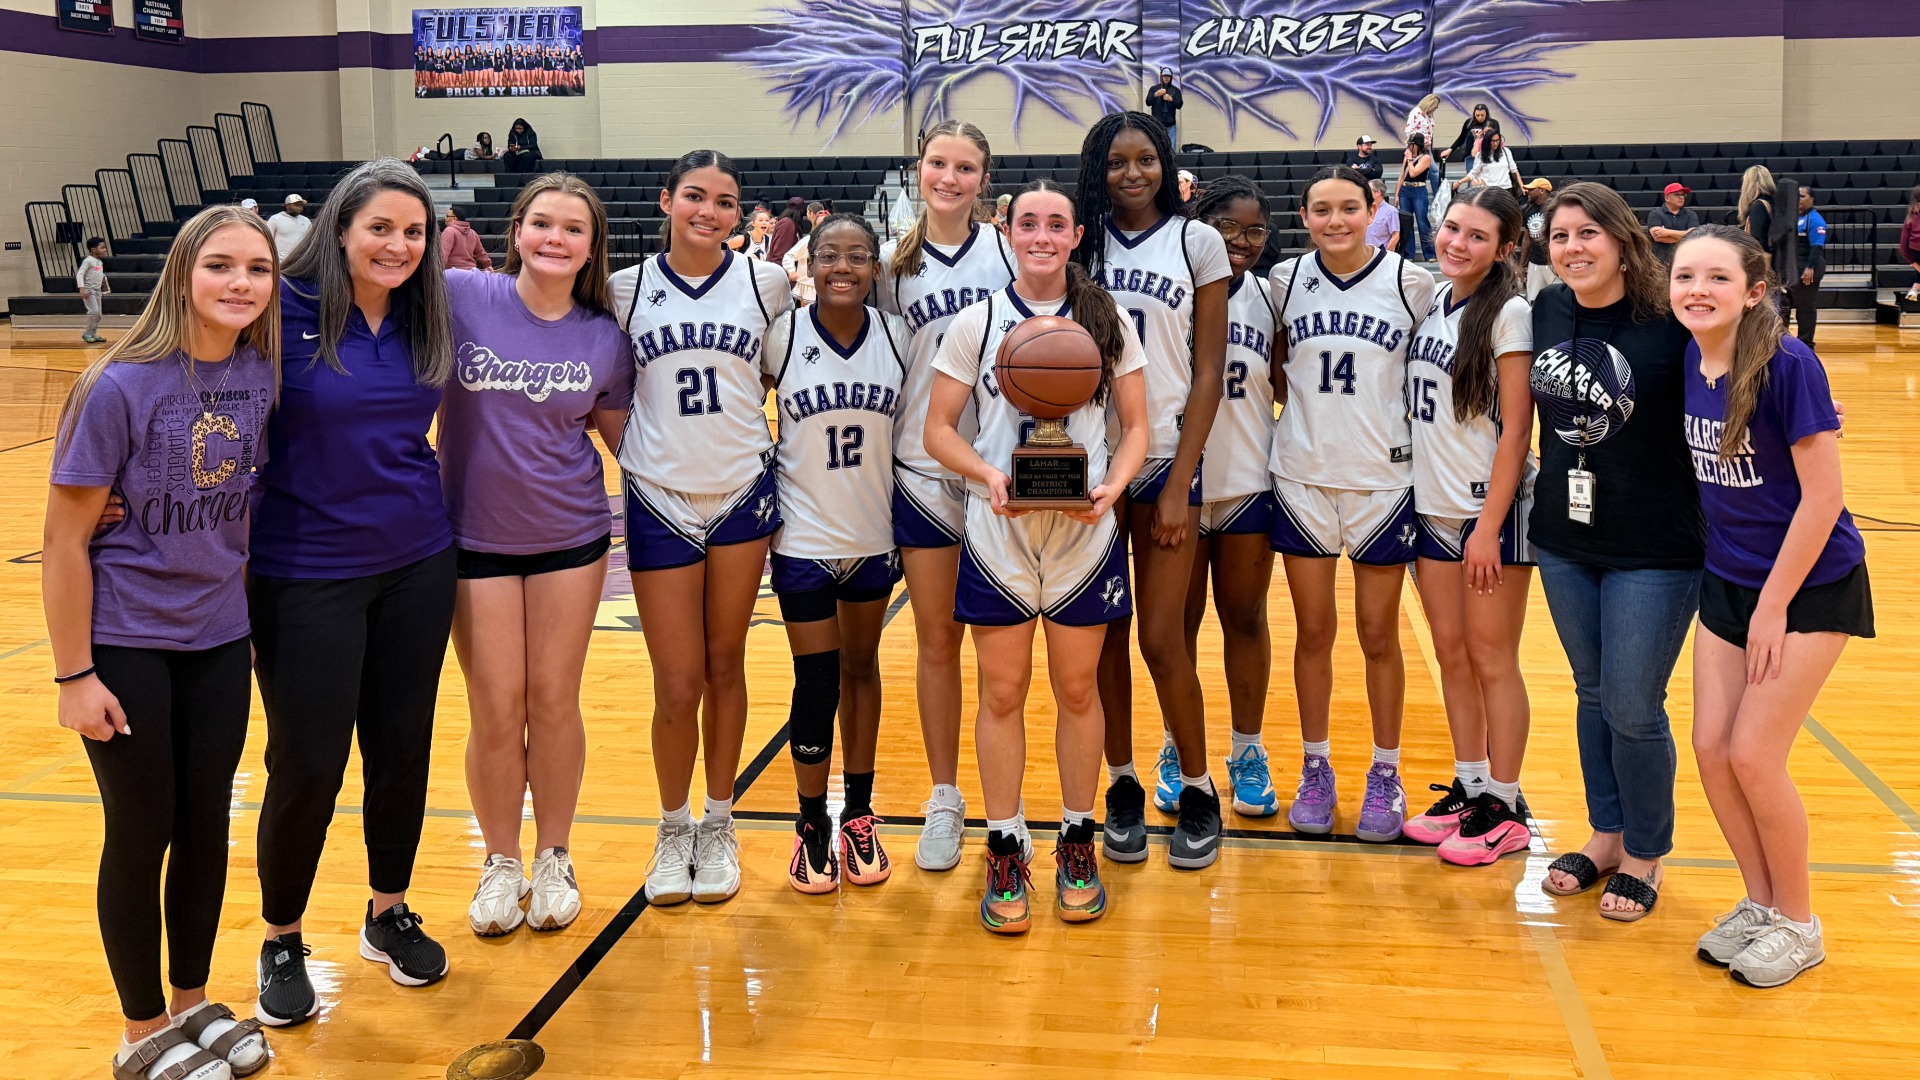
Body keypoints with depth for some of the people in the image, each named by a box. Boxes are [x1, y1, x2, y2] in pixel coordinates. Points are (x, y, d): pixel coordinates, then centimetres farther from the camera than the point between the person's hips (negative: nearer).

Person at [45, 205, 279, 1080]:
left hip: (217, 638, 4)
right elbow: (65, 539, -14)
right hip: (125, 643, -4)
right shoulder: (120, 387, -19)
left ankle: (193, 1005, 33)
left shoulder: (264, 375, -5)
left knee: (206, 826, 13)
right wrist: (73, 676, -12)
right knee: (142, 834, 6)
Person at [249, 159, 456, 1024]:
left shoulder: (426, 319, 2)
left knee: (403, 744, 11)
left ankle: (389, 913, 31)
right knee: (308, 763, 2)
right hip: (306, 574, -4)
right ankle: (281, 941, 23)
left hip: (416, 565, 4)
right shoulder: (283, 312, -12)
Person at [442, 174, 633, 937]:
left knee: (554, 703, 8)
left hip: (570, 538, 1)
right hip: (476, 538, -1)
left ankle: (554, 860, 27)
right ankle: (501, 864, 25)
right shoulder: (460, 299, -10)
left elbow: (624, 437, 8)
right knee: (496, 712, 5)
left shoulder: (606, 340, -2)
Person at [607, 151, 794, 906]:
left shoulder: (766, 284, 0)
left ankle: (719, 827, 24)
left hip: (742, 494, 1)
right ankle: (673, 830, 21)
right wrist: (633, 450, 1)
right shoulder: (626, 290, 0)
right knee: (677, 685, 1)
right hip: (660, 502, 0)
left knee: (725, 668, 9)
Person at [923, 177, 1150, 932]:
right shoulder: (976, 323, 2)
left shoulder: (1110, 323, 3)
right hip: (998, 534, 0)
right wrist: (987, 475, -17)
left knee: (1077, 690, 10)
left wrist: (1113, 484, -15)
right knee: (1002, 693, 6)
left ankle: (1077, 845, 24)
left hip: (1084, 533, 0)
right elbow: (938, 428, 1)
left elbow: (1136, 425, 4)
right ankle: (1004, 849, 18)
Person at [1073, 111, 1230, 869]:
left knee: (1162, 640, -3)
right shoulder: (1080, 244, 7)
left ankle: (1196, 790, 15)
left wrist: (1179, 484, -8)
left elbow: (1208, 373, -2)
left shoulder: (1197, 242, 1)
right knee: (1105, 634, 7)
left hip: (1164, 459, -2)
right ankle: (1122, 785, 21)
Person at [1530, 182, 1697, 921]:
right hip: (1563, 540, 5)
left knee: (1632, 708, 2)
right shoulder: (1546, 311, 0)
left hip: (1653, 550, -5)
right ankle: (1605, 835, 35)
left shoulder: (1671, 323, -16)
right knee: (1592, 694, 17)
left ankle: (1645, 856, 23)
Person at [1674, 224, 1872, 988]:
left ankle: (1798, 924, 16)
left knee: (1754, 756, -5)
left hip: (1811, 588, -6)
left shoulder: (1789, 365, -22)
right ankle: (1759, 902, 26)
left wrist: (1773, 606, -16)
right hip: (1727, 583, 6)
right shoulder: (1687, 362, -4)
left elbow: (1822, 497, -20)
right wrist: (1739, 599, 8)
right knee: (1710, 748, 5)